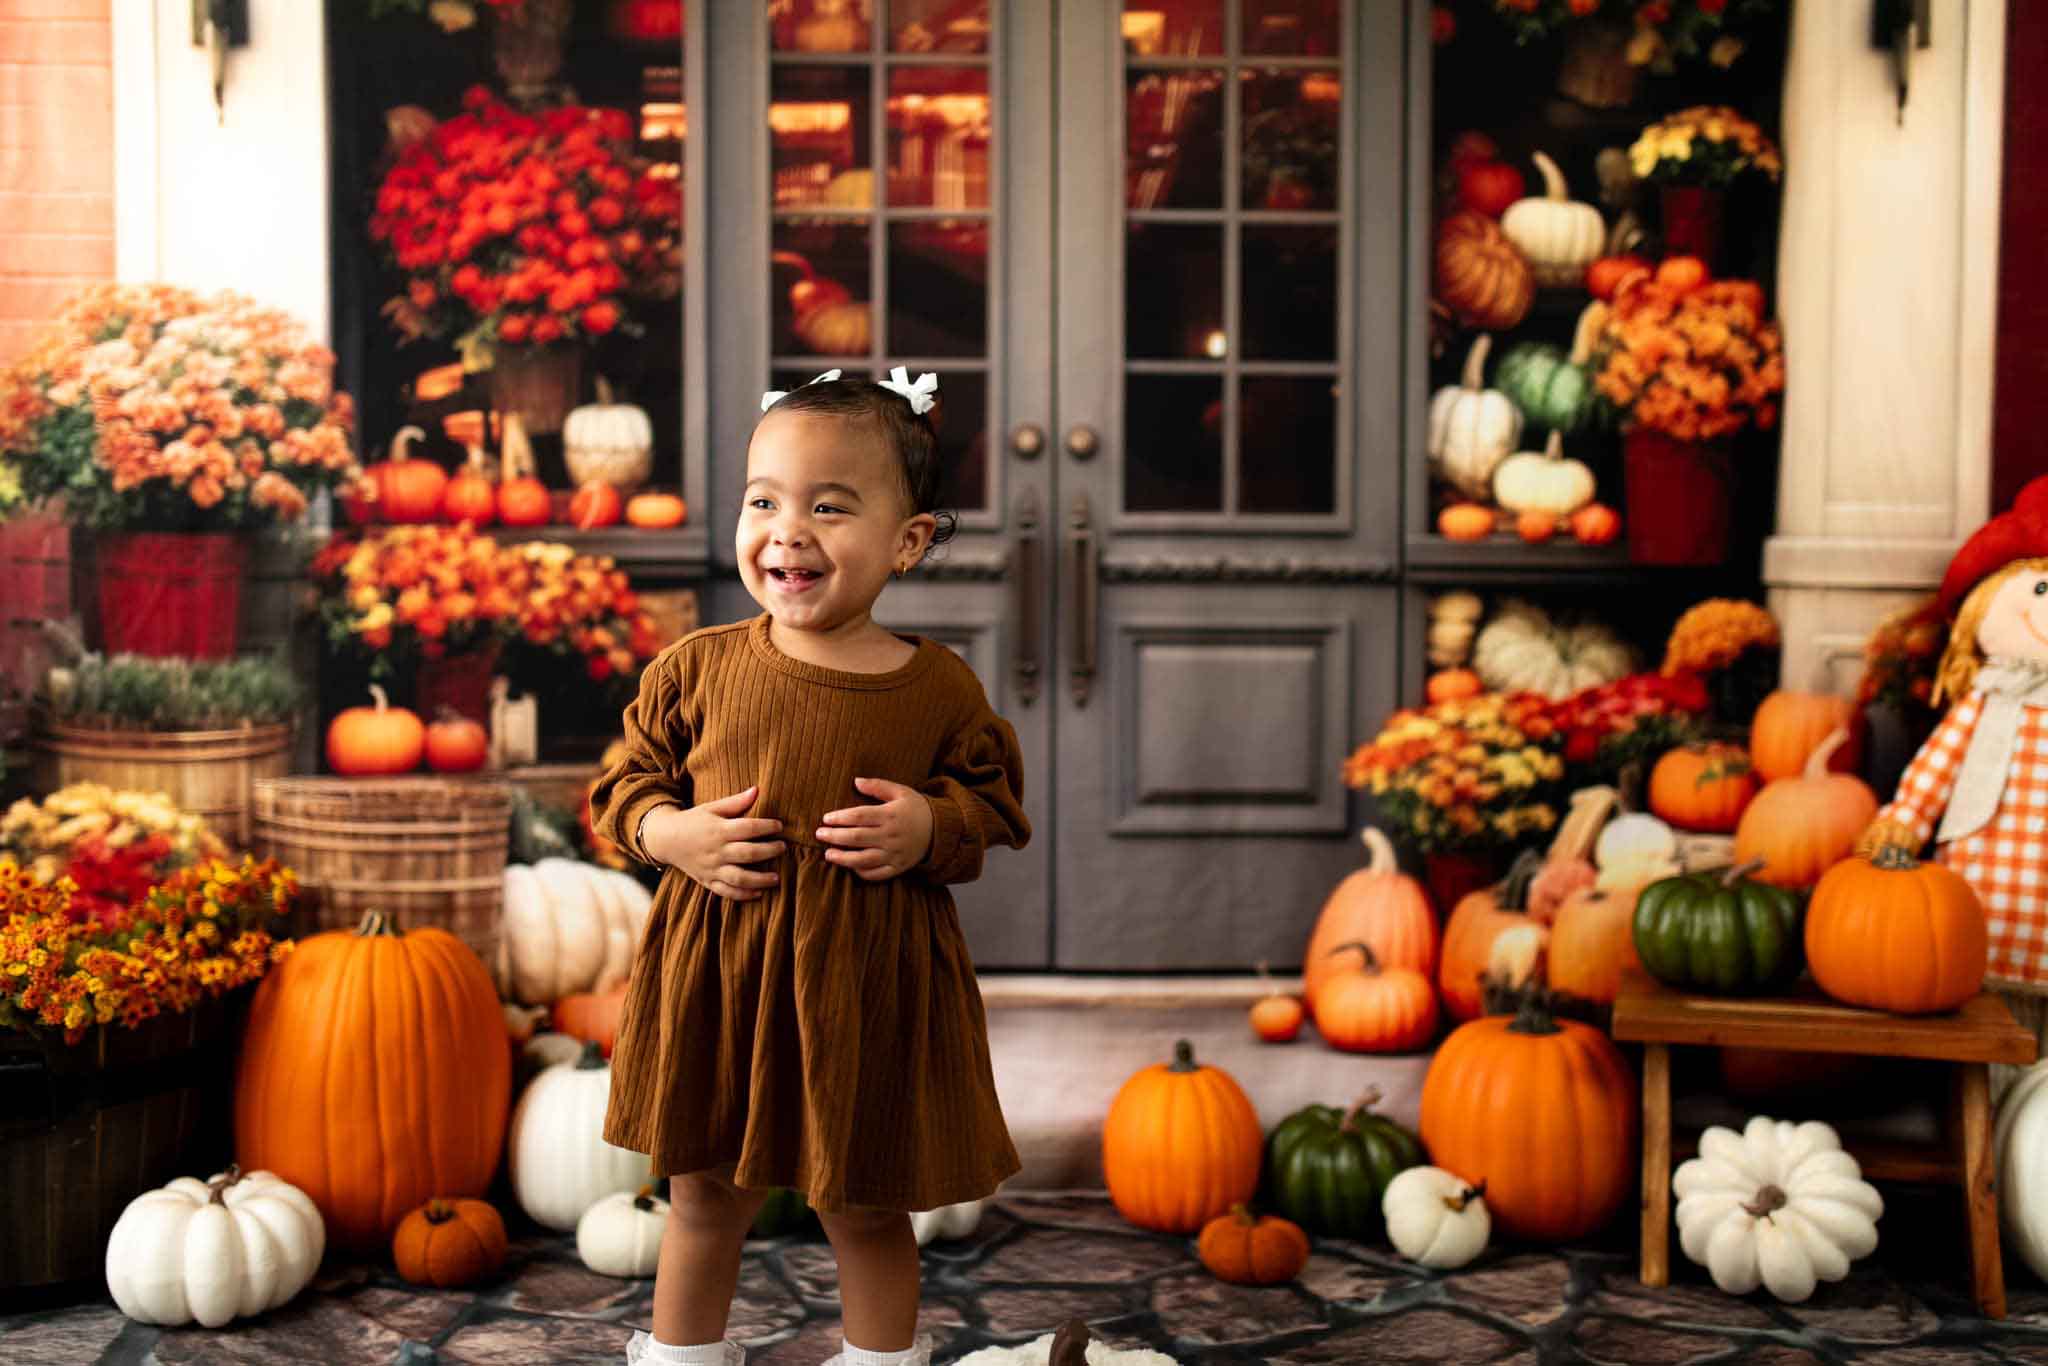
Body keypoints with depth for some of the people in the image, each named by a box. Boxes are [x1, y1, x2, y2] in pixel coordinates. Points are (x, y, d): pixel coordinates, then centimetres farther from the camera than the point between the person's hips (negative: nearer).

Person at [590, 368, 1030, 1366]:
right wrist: (671, 833, -13)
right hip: (715, 974, 1)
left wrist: (933, 827, -15)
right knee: (703, 1196, 17)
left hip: (868, 986, -1)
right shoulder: (697, 667, -4)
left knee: (866, 1207, 14)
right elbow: (626, 785, 7)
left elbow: (995, 802, 5)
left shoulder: (939, 687, -5)